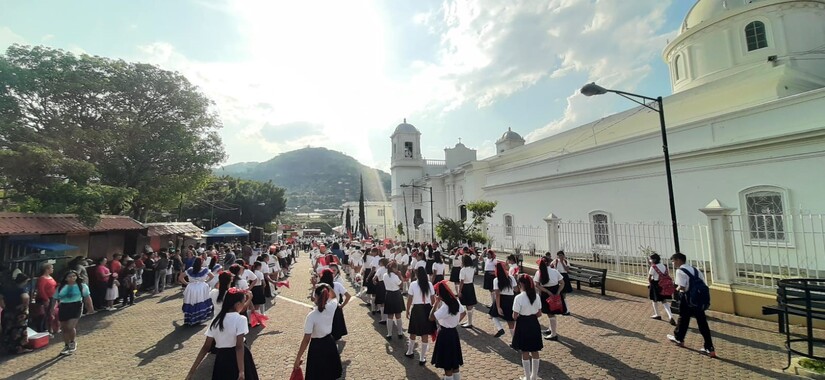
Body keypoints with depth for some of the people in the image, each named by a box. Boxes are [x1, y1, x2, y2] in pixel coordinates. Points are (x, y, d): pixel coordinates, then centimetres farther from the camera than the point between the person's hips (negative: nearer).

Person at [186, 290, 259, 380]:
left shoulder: (216, 320, 1)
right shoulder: (241, 319, -16)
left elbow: (206, 347, 1)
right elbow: (239, 347, -22)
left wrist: (191, 372, 7)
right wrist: (241, 371, -23)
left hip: (221, 359, 6)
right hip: (237, 359, -5)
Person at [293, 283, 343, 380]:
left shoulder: (311, 315, -26)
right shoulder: (331, 307, -15)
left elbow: (306, 340, -21)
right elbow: (333, 296, 11)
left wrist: (298, 358, -12)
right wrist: (326, 287, -1)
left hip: (317, 347, -4)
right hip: (330, 343, 4)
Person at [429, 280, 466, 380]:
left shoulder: (445, 306, -28)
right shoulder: (455, 301, -2)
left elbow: (431, 318, -30)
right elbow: (463, 313, 14)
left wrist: (436, 303, -25)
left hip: (445, 334, -8)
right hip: (453, 332, 8)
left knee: (447, 362, 8)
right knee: (454, 360, 21)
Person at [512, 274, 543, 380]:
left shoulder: (519, 297, -20)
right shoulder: (536, 296, -4)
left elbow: (515, 316, -16)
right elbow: (539, 314, 3)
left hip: (523, 325, -5)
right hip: (534, 324, 5)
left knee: (525, 352, 9)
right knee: (535, 351, 17)